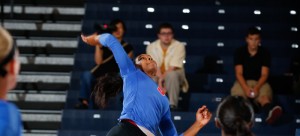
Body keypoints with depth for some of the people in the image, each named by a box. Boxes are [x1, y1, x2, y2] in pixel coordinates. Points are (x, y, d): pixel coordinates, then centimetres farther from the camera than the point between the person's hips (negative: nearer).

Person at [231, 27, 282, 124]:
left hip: (260, 83, -1)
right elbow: (239, 73, -6)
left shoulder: (264, 53, 3)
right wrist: (246, 88, -25)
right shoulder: (240, 52, 2)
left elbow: (264, 74, -4)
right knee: (238, 95, -37)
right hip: (243, 82, 1)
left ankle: (270, 112, -75)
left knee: (264, 96, -38)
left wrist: (257, 88, -24)